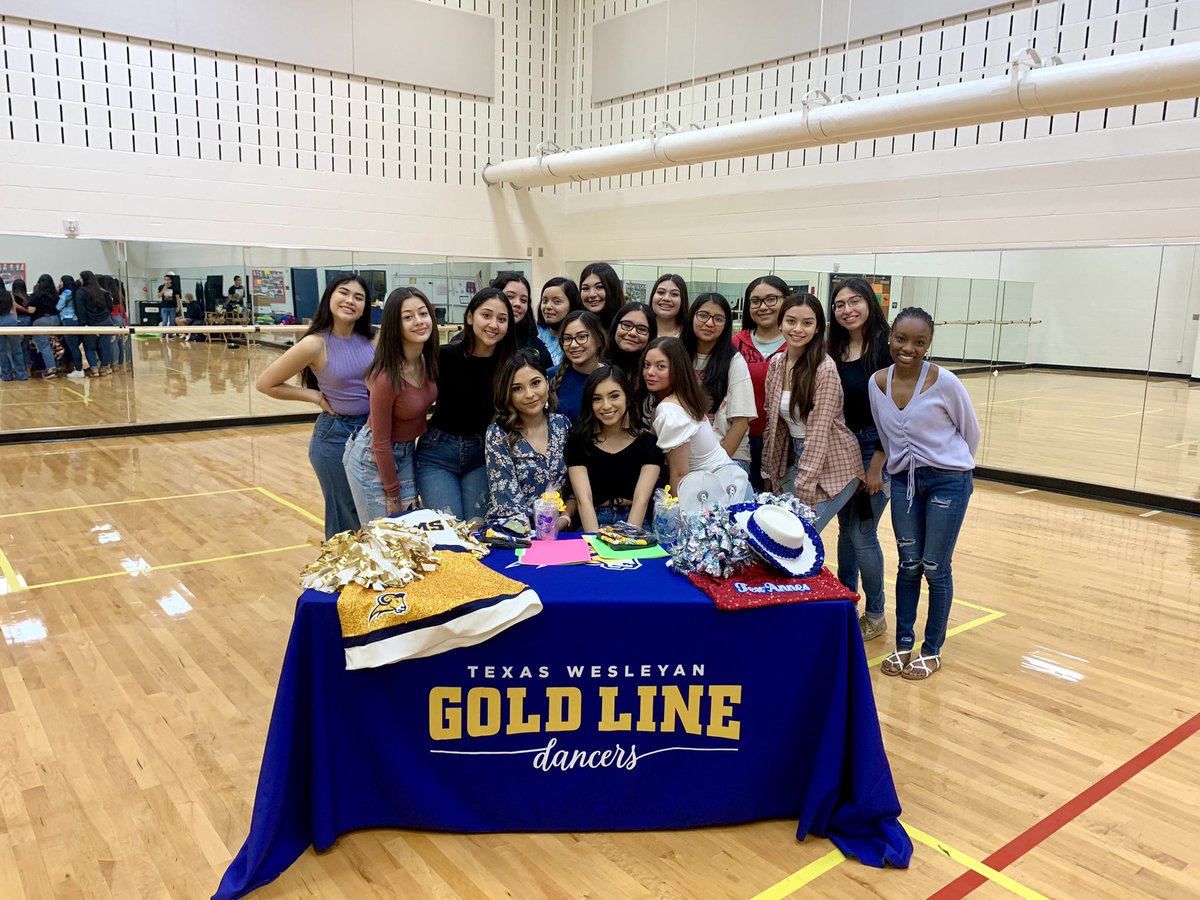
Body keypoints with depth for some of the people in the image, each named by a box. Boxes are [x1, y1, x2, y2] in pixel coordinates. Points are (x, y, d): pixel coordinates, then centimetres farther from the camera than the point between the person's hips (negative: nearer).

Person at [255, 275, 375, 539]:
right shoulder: (315, 344, -14)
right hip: (336, 436, -4)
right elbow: (265, 384, -7)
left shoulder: (371, 340, -3)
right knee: (346, 520, 9)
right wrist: (316, 396, -9)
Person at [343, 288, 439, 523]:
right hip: (372, 458, -6)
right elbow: (380, 442, -20)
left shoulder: (429, 361, -10)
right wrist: (392, 494, -12)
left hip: (407, 453, 6)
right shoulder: (387, 377, -29)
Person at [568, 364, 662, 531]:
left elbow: (641, 499, -8)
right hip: (593, 522, 1)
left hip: (636, 524, -1)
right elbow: (584, 499, -9)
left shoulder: (648, 442, 2)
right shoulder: (578, 442, 2)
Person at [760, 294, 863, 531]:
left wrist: (805, 490, -22)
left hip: (832, 467, -6)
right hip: (799, 461, 6)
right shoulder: (776, 363, 1)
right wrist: (768, 471, 7)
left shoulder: (825, 369, -19)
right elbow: (773, 421, 7)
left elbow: (819, 432, -21)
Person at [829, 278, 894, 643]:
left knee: (862, 533, -3)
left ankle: (875, 615, 16)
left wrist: (876, 465, -15)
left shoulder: (885, 347, -14)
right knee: (846, 528, 15)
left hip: (876, 447, -6)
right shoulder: (835, 350, 4)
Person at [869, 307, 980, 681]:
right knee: (908, 564, 11)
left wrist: (953, 465, 10)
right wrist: (901, 466, 13)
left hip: (948, 481, -3)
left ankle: (932, 650, 20)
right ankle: (904, 644, 25)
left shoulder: (944, 382, -18)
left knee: (935, 568, 3)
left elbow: (971, 431, -3)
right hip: (904, 480, 4)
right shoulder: (877, 383, -6)